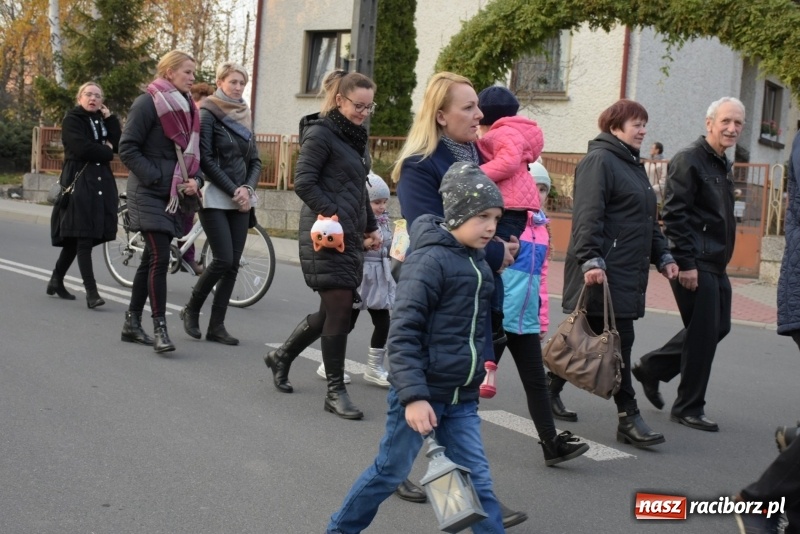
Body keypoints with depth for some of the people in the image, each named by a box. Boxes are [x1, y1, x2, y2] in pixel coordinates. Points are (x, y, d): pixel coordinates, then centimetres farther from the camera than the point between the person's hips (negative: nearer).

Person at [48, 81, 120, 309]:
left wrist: (110, 118, 2)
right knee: (83, 238, -12)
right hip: (79, 182, -6)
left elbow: (118, 145, 4)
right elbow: (81, 148, -15)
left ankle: (56, 281, 25)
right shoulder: (72, 119, 1)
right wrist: (106, 151, -3)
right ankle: (91, 292, -15)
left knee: (76, 238, 10)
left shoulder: (103, 120, 19)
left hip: (101, 183, 6)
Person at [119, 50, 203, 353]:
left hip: (173, 196, 8)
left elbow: (193, 152, 19)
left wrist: (195, 180, 1)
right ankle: (159, 328, -6)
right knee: (160, 258, -12)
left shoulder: (187, 108, 13)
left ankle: (132, 323, 21)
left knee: (151, 259, 11)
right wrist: (155, 178, -18)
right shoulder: (148, 103, -9)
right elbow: (127, 148, -12)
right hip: (149, 194, -8)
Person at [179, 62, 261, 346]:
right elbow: (206, 160, -12)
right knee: (223, 260, -13)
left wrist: (247, 189, -6)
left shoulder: (244, 117, 14)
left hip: (239, 201, 6)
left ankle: (216, 325, 8)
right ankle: (191, 309, 10)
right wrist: (233, 191, -15)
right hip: (215, 198, -6)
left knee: (233, 264, 1)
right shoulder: (207, 114, -5)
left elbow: (255, 161, 12)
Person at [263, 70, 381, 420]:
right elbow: (304, 182, -15)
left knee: (335, 310, 12)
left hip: (351, 235, 9)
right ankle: (335, 392, 2)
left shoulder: (356, 136, 18)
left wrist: (370, 226, 19)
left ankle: (281, 356, 32)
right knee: (339, 309, -8)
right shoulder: (320, 134, -8)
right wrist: (332, 215, -21)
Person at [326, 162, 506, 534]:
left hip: (462, 398, 7)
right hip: (422, 392, -7)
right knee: (391, 470, 9)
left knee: (476, 478, 6)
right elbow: (403, 333, -22)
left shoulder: (478, 263, 9)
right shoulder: (429, 260, -17)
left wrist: (480, 372, 24)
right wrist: (413, 396, -27)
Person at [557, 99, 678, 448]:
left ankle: (550, 391, 23)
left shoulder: (634, 166, 23)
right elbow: (587, 215, -19)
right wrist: (590, 260, -27)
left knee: (588, 339, 11)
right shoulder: (599, 160, -8)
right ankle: (628, 418, -2)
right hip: (603, 272, -10)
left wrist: (662, 256, 22)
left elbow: (648, 221, 29)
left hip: (629, 272, 10)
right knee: (617, 343, -7)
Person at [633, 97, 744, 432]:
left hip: (715, 264, 10)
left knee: (718, 327, 15)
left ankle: (651, 368, 27)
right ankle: (688, 409, 11)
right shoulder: (689, 160, -12)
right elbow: (674, 214, -19)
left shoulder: (723, 166, 17)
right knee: (703, 333, -3)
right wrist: (685, 263, -22)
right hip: (695, 265, -10)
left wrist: (722, 258, 18)